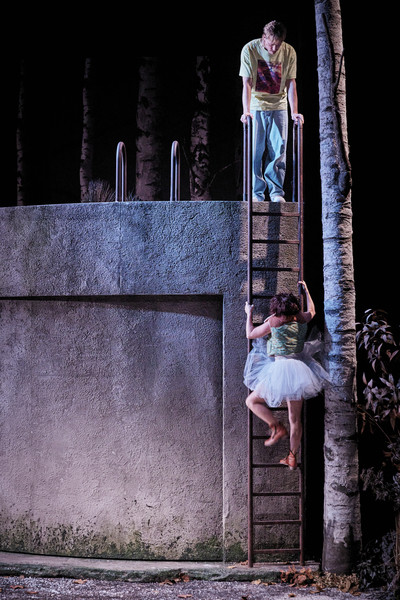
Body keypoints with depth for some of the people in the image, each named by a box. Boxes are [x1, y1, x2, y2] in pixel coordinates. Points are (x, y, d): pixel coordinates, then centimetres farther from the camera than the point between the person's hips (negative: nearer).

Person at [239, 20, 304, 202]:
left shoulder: (289, 52, -6)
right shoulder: (249, 50, -12)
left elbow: (291, 83, -3)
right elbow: (247, 83, -14)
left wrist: (294, 112, -12)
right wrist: (246, 111, -24)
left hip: (278, 107, 2)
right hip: (256, 107, -1)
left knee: (278, 149, -6)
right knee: (256, 151, -4)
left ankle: (276, 192, -1)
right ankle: (256, 193, 2)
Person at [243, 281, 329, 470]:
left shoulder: (273, 323, -6)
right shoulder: (301, 320, 7)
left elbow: (250, 334, 6)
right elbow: (311, 311, 31)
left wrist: (249, 314, 21)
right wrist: (306, 291, 42)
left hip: (280, 369, -6)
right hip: (299, 369, 6)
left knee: (252, 400, 11)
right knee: (295, 419, 12)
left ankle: (277, 428, -4)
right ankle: (292, 457, 16)